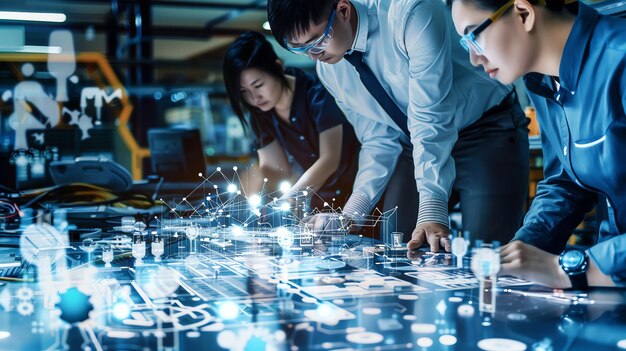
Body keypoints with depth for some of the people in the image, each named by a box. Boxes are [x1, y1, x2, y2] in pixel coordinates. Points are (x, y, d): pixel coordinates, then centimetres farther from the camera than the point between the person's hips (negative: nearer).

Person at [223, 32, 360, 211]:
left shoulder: (317, 95, -18)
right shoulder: (260, 115, -1)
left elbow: (330, 159, -23)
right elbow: (272, 167, -1)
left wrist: (284, 201, -32)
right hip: (319, 203, 6)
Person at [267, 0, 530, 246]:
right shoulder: (328, 68, -6)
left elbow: (431, 120, -32)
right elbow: (378, 141, 0)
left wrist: (432, 211, -37)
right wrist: (349, 214, -12)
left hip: (486, 133, -5)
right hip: (416, 146, 5)